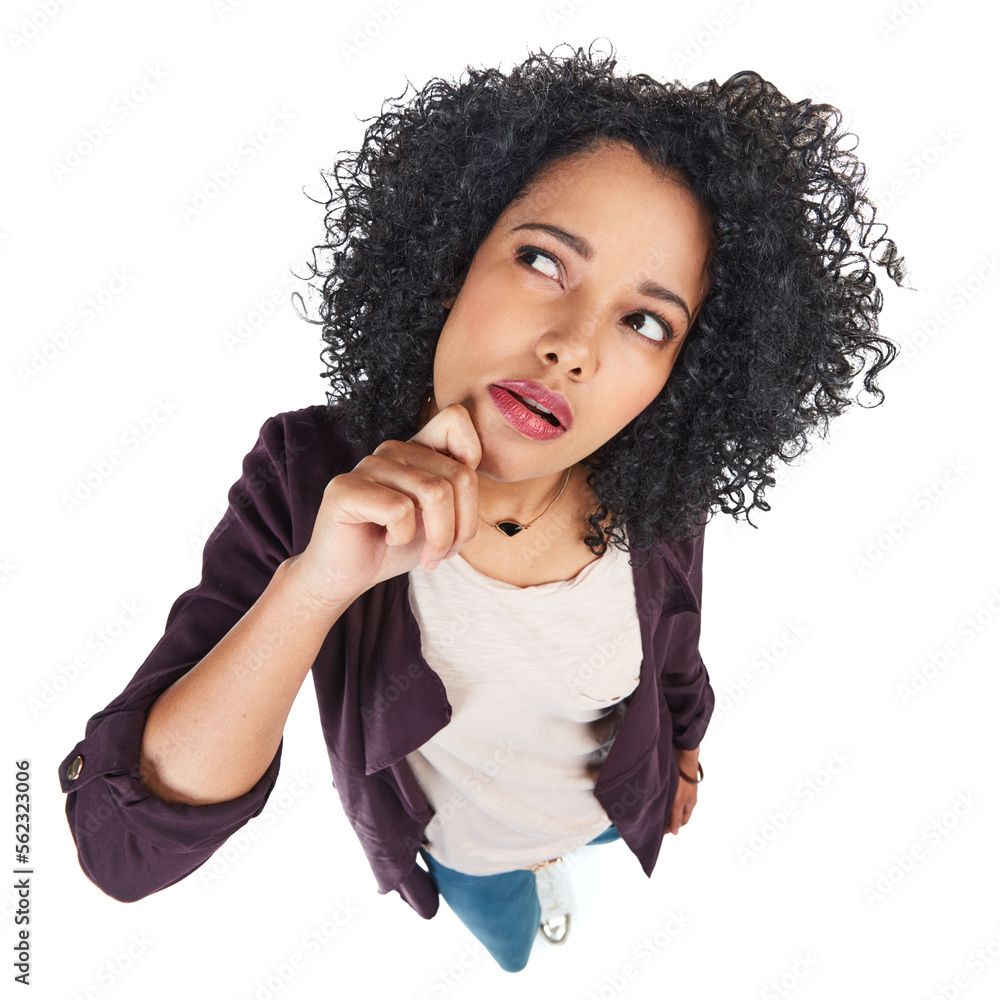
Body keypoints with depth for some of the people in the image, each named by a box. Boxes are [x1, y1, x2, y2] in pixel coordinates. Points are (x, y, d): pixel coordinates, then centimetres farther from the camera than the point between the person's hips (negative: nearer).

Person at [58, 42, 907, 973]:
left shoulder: (659, 503, -29)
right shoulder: (308, 477, -35)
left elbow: (671, 655, -5)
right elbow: (123, 847, -38)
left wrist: (681, 750, 14)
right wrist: (315, 585, -51)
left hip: (616, 816, 1)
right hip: (456, 848, 0)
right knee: (517, 959, 33)